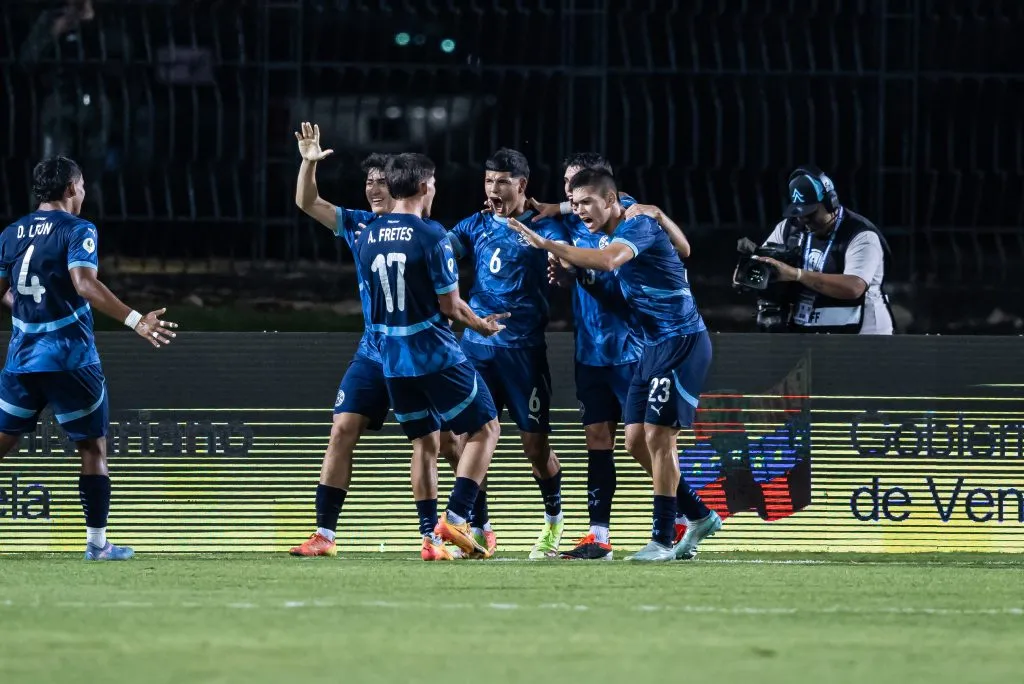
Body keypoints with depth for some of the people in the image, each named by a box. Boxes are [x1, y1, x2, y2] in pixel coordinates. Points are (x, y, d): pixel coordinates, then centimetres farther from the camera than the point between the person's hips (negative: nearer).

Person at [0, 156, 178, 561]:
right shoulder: (77, 231, -8)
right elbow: (84, 284, -23)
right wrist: (135, 320, -29)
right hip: (70, 359, -5)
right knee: (93, 449, 6)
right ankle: (97, 543, 5)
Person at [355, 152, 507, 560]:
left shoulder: (366, 239, 5)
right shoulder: (430, 236, -14)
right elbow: (449, 304, -11)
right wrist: (482, 326, 8)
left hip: (391, 358, 6)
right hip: (436, 354, -6)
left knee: (424, 442, 15)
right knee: (484, 429, 6)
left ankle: (430, 535, 10)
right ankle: (455, 518, -6)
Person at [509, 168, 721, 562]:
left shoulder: (639, 226, -16)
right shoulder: (613, 237, 13)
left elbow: (607, 261, -35)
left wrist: (546, 245, -36)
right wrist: (568, 272, 3)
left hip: (683, 341, -10)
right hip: (654, 346, 10)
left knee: (658, 436, -11)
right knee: (636, 442, 7)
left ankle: (663, 540, -6)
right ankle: (699, 518, 20)